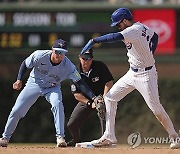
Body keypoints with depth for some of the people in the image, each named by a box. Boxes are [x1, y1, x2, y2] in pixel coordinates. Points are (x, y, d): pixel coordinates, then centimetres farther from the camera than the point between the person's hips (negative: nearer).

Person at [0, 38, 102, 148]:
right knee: (17, 110, -2)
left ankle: (60, 137, -24)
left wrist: (93, 96, -38)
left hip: (52, 87, -1)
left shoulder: (68, 66, -27)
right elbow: (25, 65, -9)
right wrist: (19, 80, -16)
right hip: (34, 84, 1)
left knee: (57, 104, -31)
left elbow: (80, 83, -27)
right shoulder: (40, 56, -27)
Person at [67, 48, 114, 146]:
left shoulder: (100, 66, -18)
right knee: (71, 124, -1)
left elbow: (109, 83, -19)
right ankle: (76, 140, 29)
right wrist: (89, 103, -29)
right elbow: (76, 94, -14)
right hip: (85, 100, 3)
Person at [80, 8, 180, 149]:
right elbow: (154, 36, 21)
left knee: (156, 108, -3)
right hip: (133, 73, 10)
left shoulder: (135, 30, -23)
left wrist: (94, 41, -38)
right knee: (110, 97, 6)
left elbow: (115, 37, -39)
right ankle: (109, 137, 7)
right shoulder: (141, 27, 4)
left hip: (145, 75, -10)